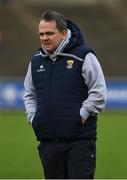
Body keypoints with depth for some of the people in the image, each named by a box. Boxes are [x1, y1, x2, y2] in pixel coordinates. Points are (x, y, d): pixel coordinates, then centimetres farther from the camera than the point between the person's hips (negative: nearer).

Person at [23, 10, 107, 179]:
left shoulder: (83, 56, -5)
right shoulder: (36, 60, 12)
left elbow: (99, 93, -6)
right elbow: (29, 94, 26)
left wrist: (80, 116, -11)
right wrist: (33, 117, 11)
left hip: (80, 141, -5)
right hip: (48, 142, 5)